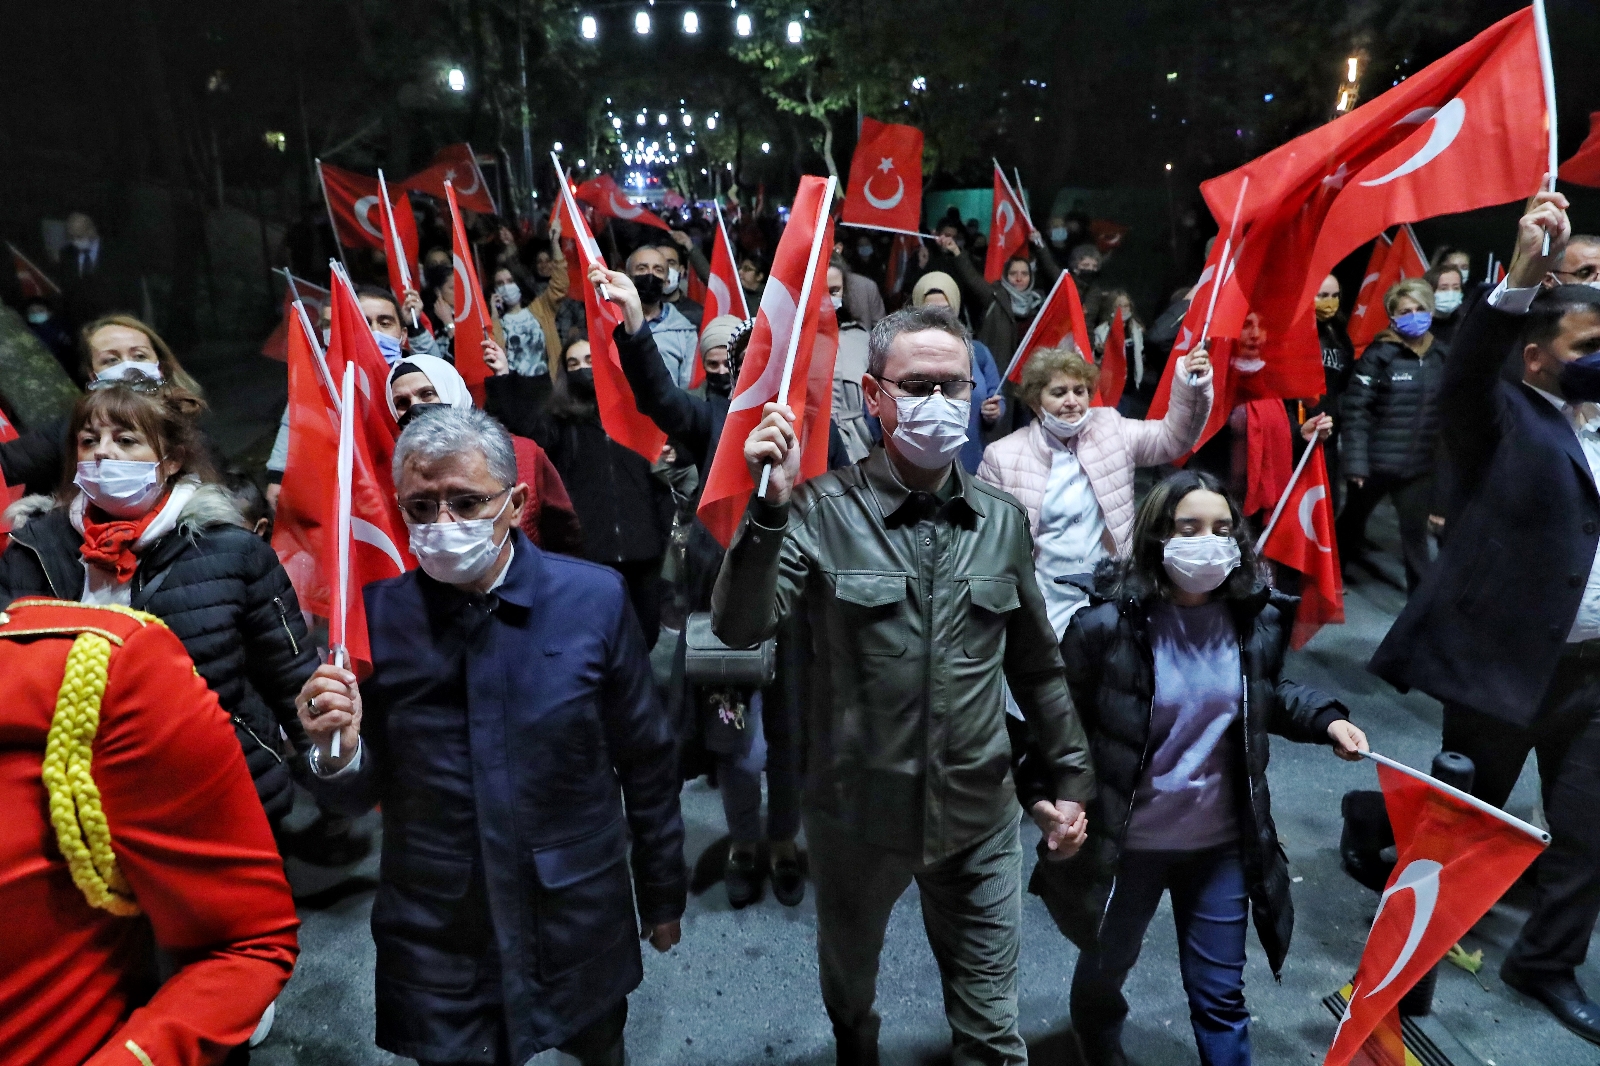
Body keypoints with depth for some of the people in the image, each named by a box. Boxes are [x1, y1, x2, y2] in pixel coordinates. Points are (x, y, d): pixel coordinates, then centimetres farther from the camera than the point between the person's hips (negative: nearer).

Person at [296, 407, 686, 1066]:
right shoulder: (375, 616, -10)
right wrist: (340, 750, -23)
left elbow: (646, 762, -3)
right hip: (435, 938, 0)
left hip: (581, 924, 1)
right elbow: (357, 796, -1)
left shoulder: (595, 598, -12)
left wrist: (663, 891, 5)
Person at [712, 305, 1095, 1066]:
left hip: (980, 812, 1)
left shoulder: (1001, 520, -1)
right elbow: (739, 627, -23)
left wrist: (1070, 776, 11)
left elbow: (1035, 665, 8)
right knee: (848, 979, 27)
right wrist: (770, 504, -34)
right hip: (857, 809, -1)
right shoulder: (824, 511, -13)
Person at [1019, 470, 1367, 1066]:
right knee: (1104, 969, 23)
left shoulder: (1256, 619, -8)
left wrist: (1325, 719, -2)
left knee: (1220, 993, 17)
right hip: (1124, 843, -2)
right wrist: (1038, 791, -25)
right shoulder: (1107, 625, -21)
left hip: (1223, 844, 2)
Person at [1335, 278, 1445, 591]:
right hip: (1375, 461, -3)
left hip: (1420, 465, 3)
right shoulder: (1380, 353, -11)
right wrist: (1355, 461, -19)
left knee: (1416, 530, 7)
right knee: (1353, 519, 16)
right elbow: (1356, 409, -15)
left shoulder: (1440, 356, 3)